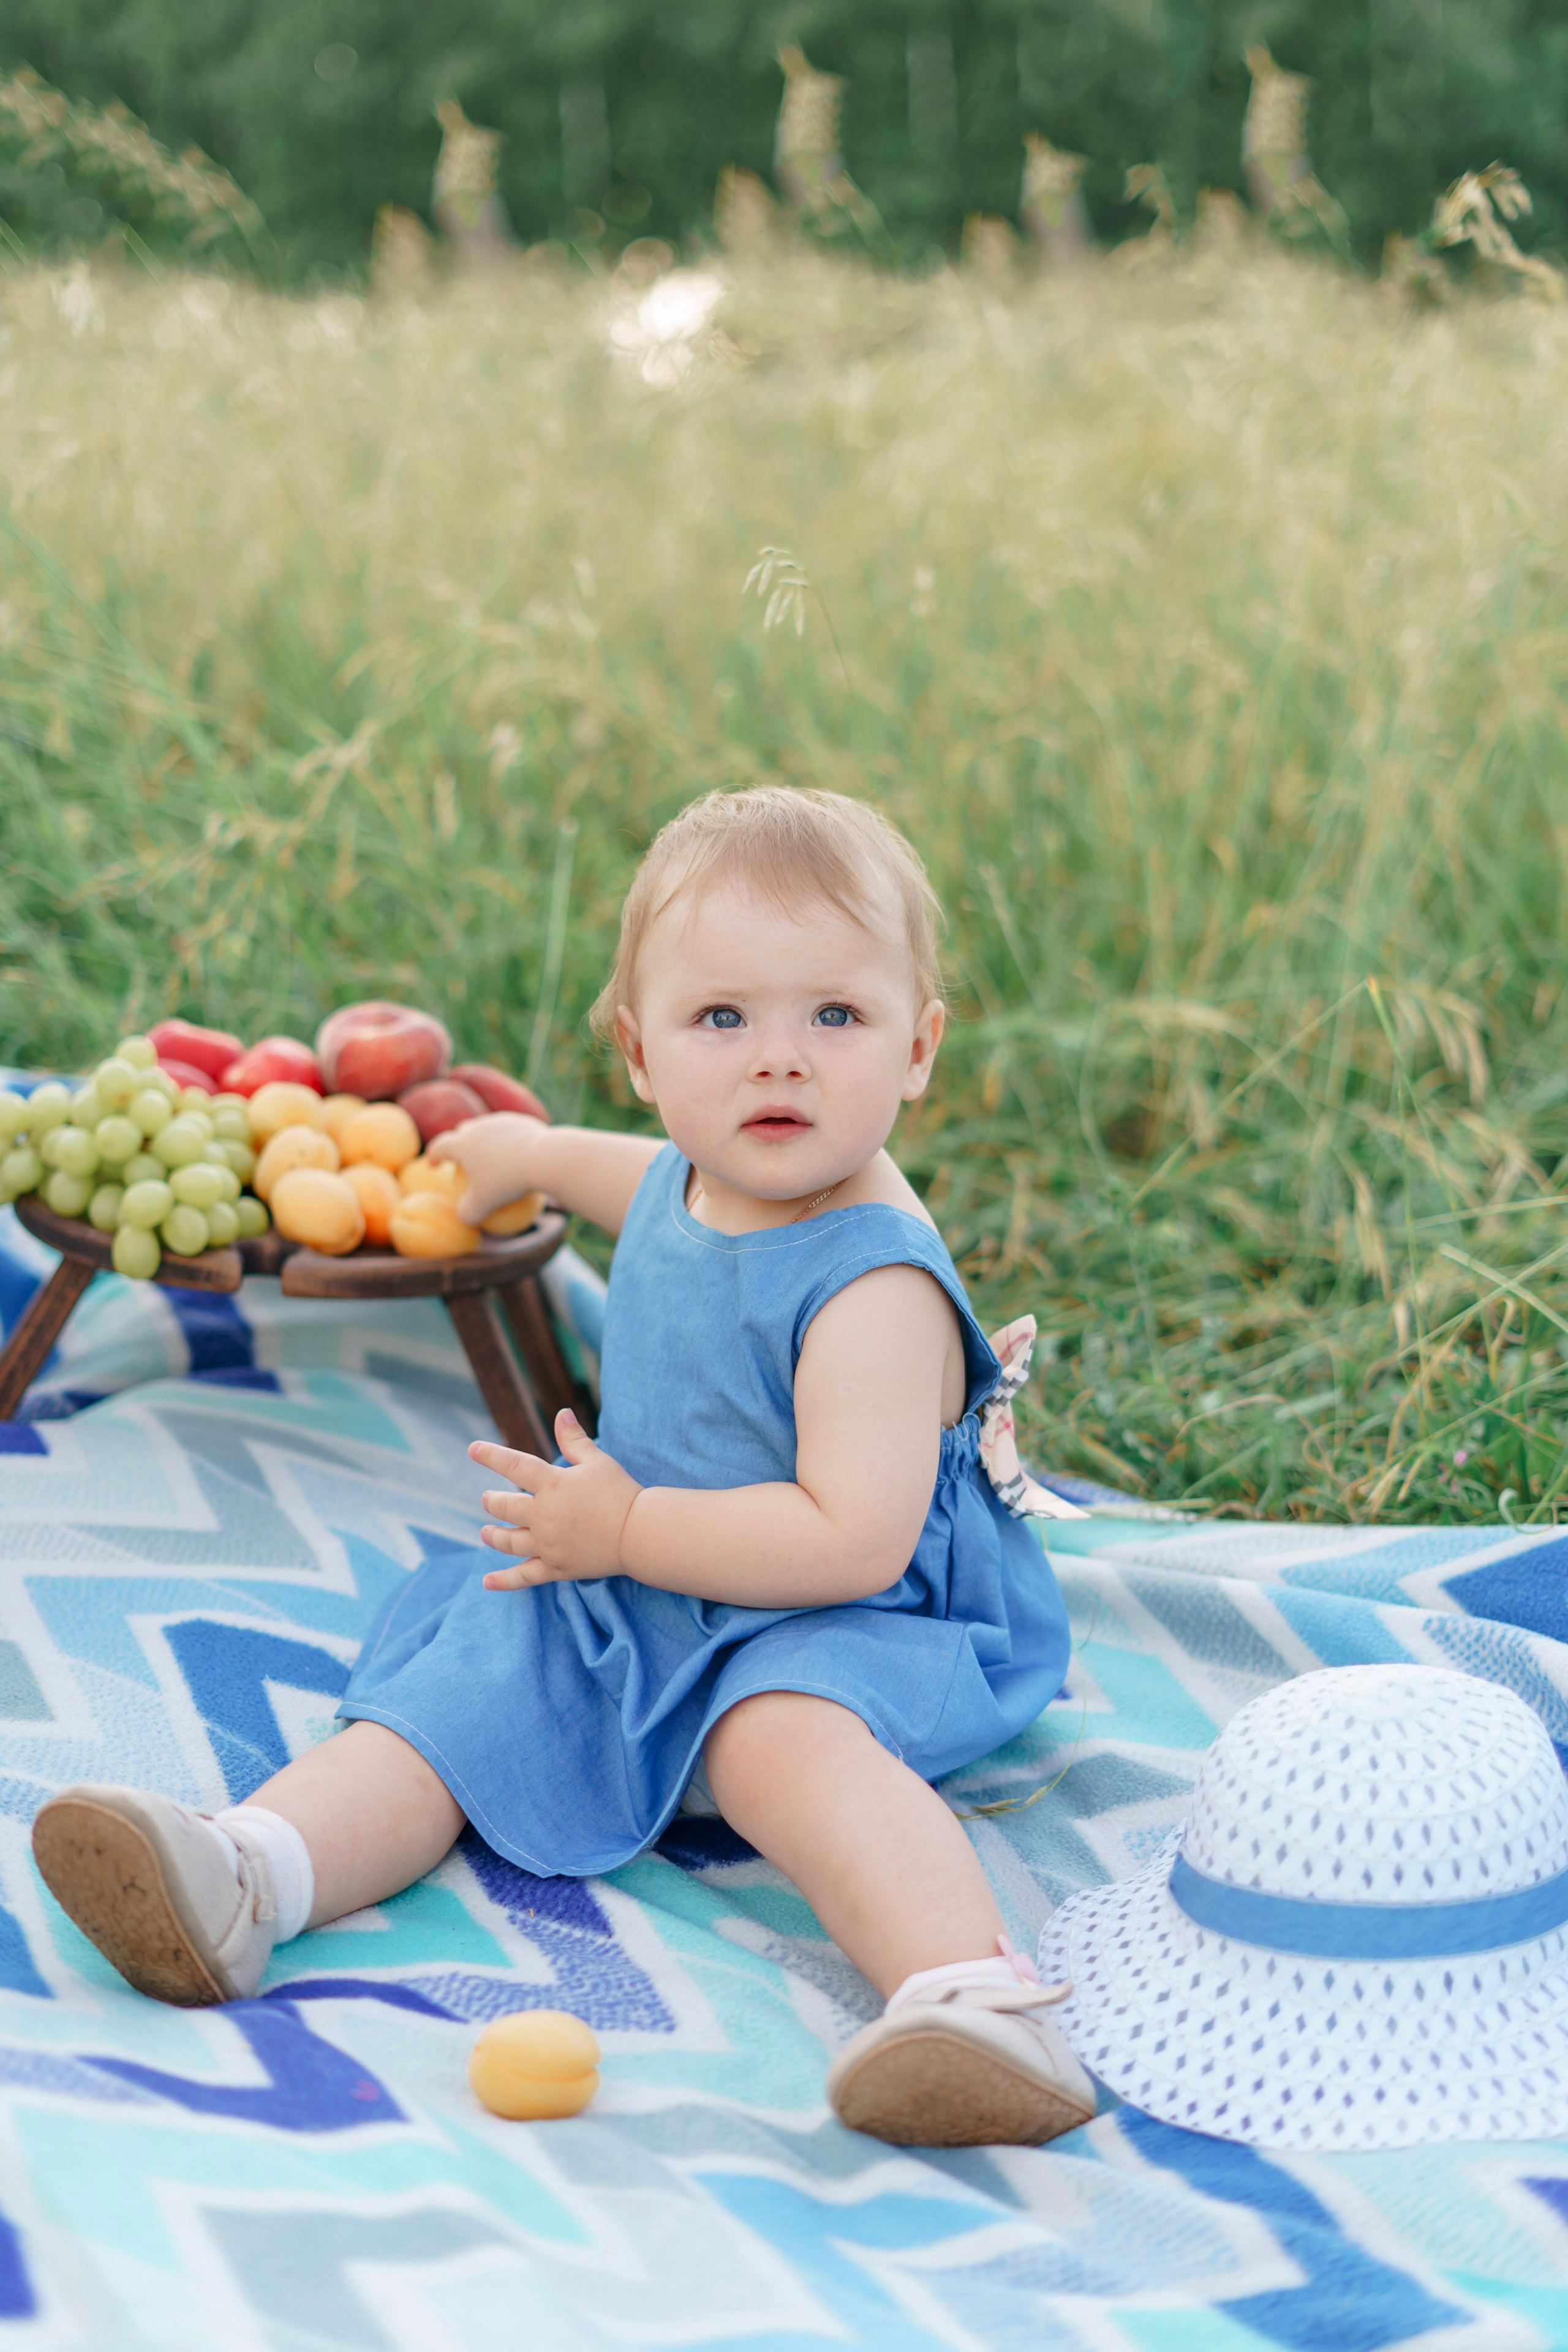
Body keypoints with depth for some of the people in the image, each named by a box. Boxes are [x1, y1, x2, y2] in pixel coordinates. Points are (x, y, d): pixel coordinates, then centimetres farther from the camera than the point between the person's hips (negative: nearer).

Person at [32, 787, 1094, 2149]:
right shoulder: (687, 1184, 6)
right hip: (628, 1604, 8)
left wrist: (625, 1529, -21)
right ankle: (240, 1875, -37)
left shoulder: (876, 1287, -23)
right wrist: (531, 1152, 50)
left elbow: (852, 1542, -30)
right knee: (455, 1695, -14)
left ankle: (971, 1989, -59)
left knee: (786, 1739, -38)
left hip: (828, 1628, -8)